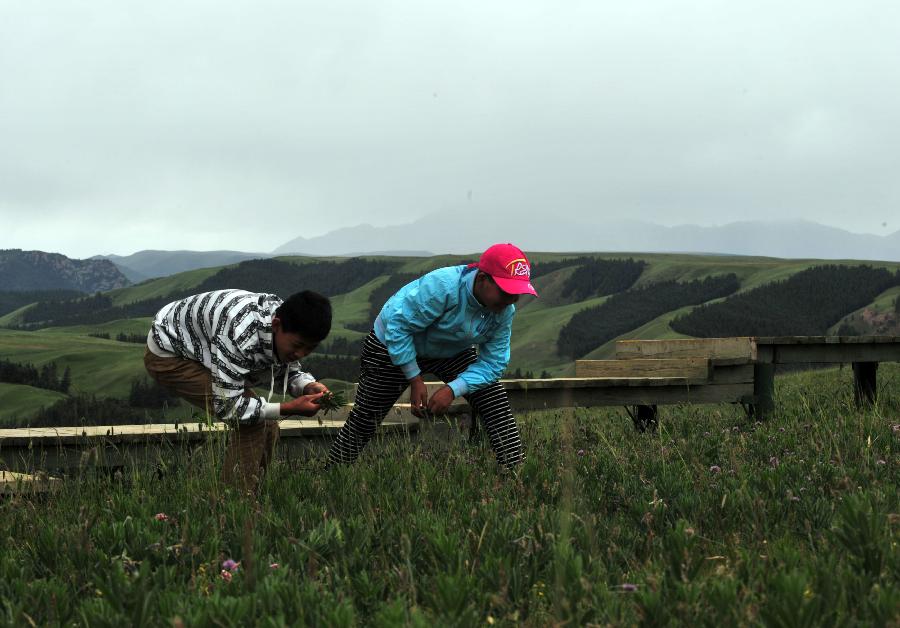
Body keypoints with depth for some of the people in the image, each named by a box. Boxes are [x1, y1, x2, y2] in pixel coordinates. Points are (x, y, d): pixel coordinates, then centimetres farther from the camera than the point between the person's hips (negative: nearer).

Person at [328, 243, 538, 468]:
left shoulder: (505, 311, -19)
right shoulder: (443, 287, -38)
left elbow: (493, 363, -16)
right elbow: (398, 325, -31)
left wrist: (453, 389, -30)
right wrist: (415, 380, -28)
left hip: (452, 352, 5)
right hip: (393, 346, -5)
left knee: (497, 408, -10)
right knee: (363, 421, 1)